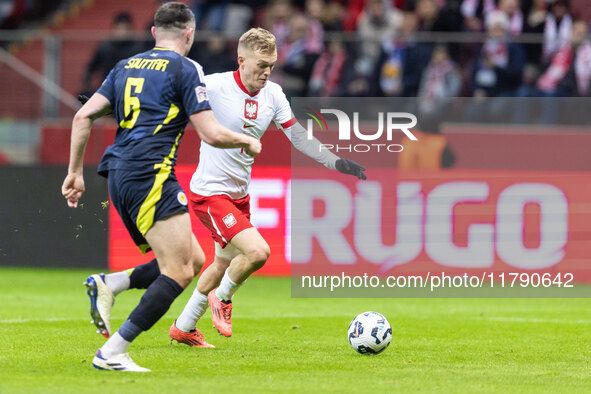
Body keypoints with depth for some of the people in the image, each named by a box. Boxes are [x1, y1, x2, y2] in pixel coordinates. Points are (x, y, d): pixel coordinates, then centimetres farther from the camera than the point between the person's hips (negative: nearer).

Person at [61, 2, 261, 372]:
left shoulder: (126, 66, 18)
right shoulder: (185, 69, -2)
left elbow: (83, 116, 14)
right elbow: (212, 134, -6)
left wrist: (75, 171, 19)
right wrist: (248, 142, 13)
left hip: (119, 175, 8)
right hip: (150, 175, -8)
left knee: (194, 259, 12)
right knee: (180, 272, -10)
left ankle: (108, 285, -1)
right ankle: (113, 352, -17)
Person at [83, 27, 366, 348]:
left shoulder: (273, 95, 0)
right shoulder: (214, 87, -20)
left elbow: (298, 137, 8)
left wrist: (336, 163, 2)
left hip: (239, 194, 8)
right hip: (210, 192, -8)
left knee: (224, 264, 19)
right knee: (257, 251, -22)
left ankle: (184, 328, 37)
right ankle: (222, 298, 7)